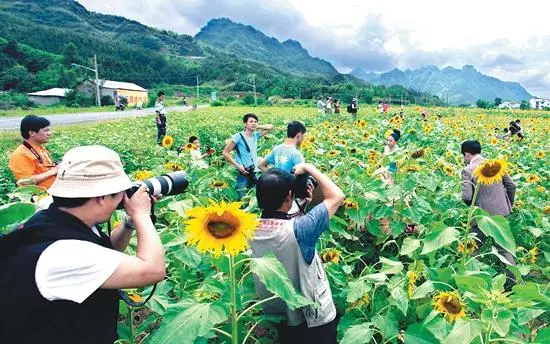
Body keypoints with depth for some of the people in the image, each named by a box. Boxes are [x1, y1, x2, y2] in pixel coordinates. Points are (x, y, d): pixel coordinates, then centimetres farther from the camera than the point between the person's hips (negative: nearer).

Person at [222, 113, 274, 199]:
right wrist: (237, 165, -14)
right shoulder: (238, 137, -7)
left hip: (254, 173, 6)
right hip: (243, 173, -6)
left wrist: (257, 127, 9)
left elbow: (270, 127, 19)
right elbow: (225, 153, -7)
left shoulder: (255, 135, 9)